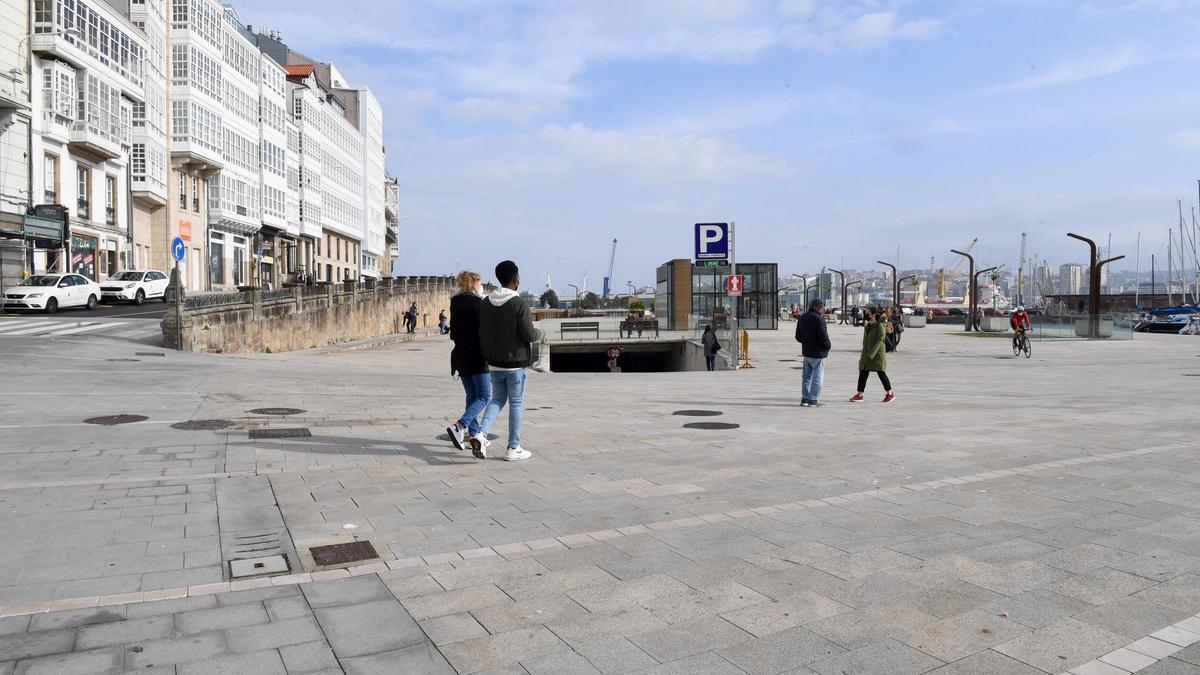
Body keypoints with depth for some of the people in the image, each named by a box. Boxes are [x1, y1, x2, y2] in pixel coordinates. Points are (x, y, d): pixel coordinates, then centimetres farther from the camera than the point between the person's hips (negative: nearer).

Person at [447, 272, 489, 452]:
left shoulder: (455, 303, 11)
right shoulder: (477, 303, -12)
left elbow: (453, 333, 16)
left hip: (460, 355, 8)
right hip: (477, 356, -8)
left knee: (471, 395, 15)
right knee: (484, 396, -4)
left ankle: (473, 434, 16)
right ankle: (459, 426, -19)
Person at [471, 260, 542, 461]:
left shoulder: (485, 303, 3)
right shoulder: (519, 304, -16)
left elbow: (481, 333, 7)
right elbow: (529, 335, -16)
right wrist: (539, 333, 7)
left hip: (494, 363, 5)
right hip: (515, 364, -5)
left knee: (497, 399, 18)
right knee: (516, 403, 6)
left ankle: (481, 434, -3)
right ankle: (513, 448, 12)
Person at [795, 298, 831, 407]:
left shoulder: (802, 318, 8)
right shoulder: (819, 319, -18)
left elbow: (798, 336, 13)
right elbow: (823, 337, -20)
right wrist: (827, 346, -3)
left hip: (806, 352, 7)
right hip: (818, 353, -7)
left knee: (807, 376, 15)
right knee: (817, 377, 1)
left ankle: (805, 399, 18)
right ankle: (813, 400, 2)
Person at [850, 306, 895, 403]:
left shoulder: (880, 326, -13)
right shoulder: (867, 326, 11)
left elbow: (879, 341, -19)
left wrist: (871, 355, -25)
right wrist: (863, 355, 16)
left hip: (877, 355, -7)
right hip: (866, 356, 7)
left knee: (882, 374, 2)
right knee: (862, 374, 2)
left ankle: (890, 394, 18)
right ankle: (860, 395, 5)